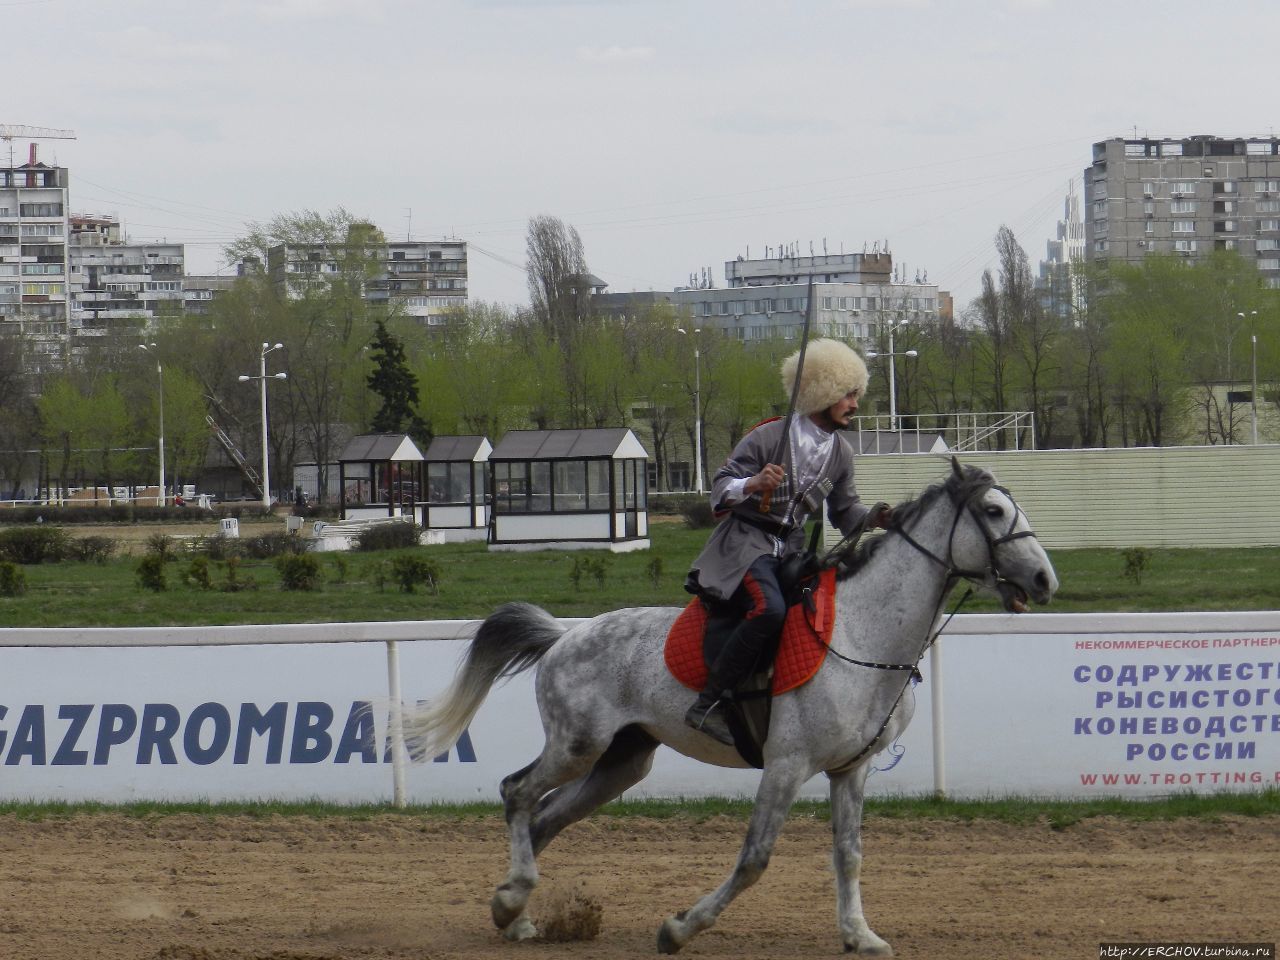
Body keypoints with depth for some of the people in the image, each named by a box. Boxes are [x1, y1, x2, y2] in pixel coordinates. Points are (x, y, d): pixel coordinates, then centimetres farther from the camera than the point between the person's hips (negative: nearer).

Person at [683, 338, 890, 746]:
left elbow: (844, 511, 16)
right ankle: (708, 704, -31)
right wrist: (753, 485, -30)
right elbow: (720, 489, -9)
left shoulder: (841, 452, 9)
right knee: (769, 608, -33)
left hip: (792, 547, 7)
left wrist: (874, 518, -5)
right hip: (746, 542, -7)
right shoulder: (768, 438, -9)